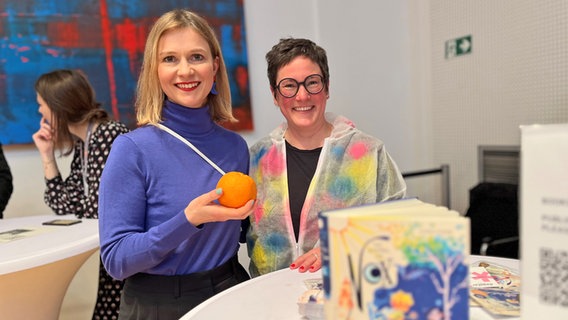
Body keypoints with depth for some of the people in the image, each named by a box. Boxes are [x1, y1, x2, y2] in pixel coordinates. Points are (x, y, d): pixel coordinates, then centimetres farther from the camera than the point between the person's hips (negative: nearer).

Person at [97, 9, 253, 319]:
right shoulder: (132, 149, -17)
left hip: (229, 293, 4)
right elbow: (115, 258, -17)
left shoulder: (235, 146, -5)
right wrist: (188, 220, -29)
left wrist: (245, 208, -10)